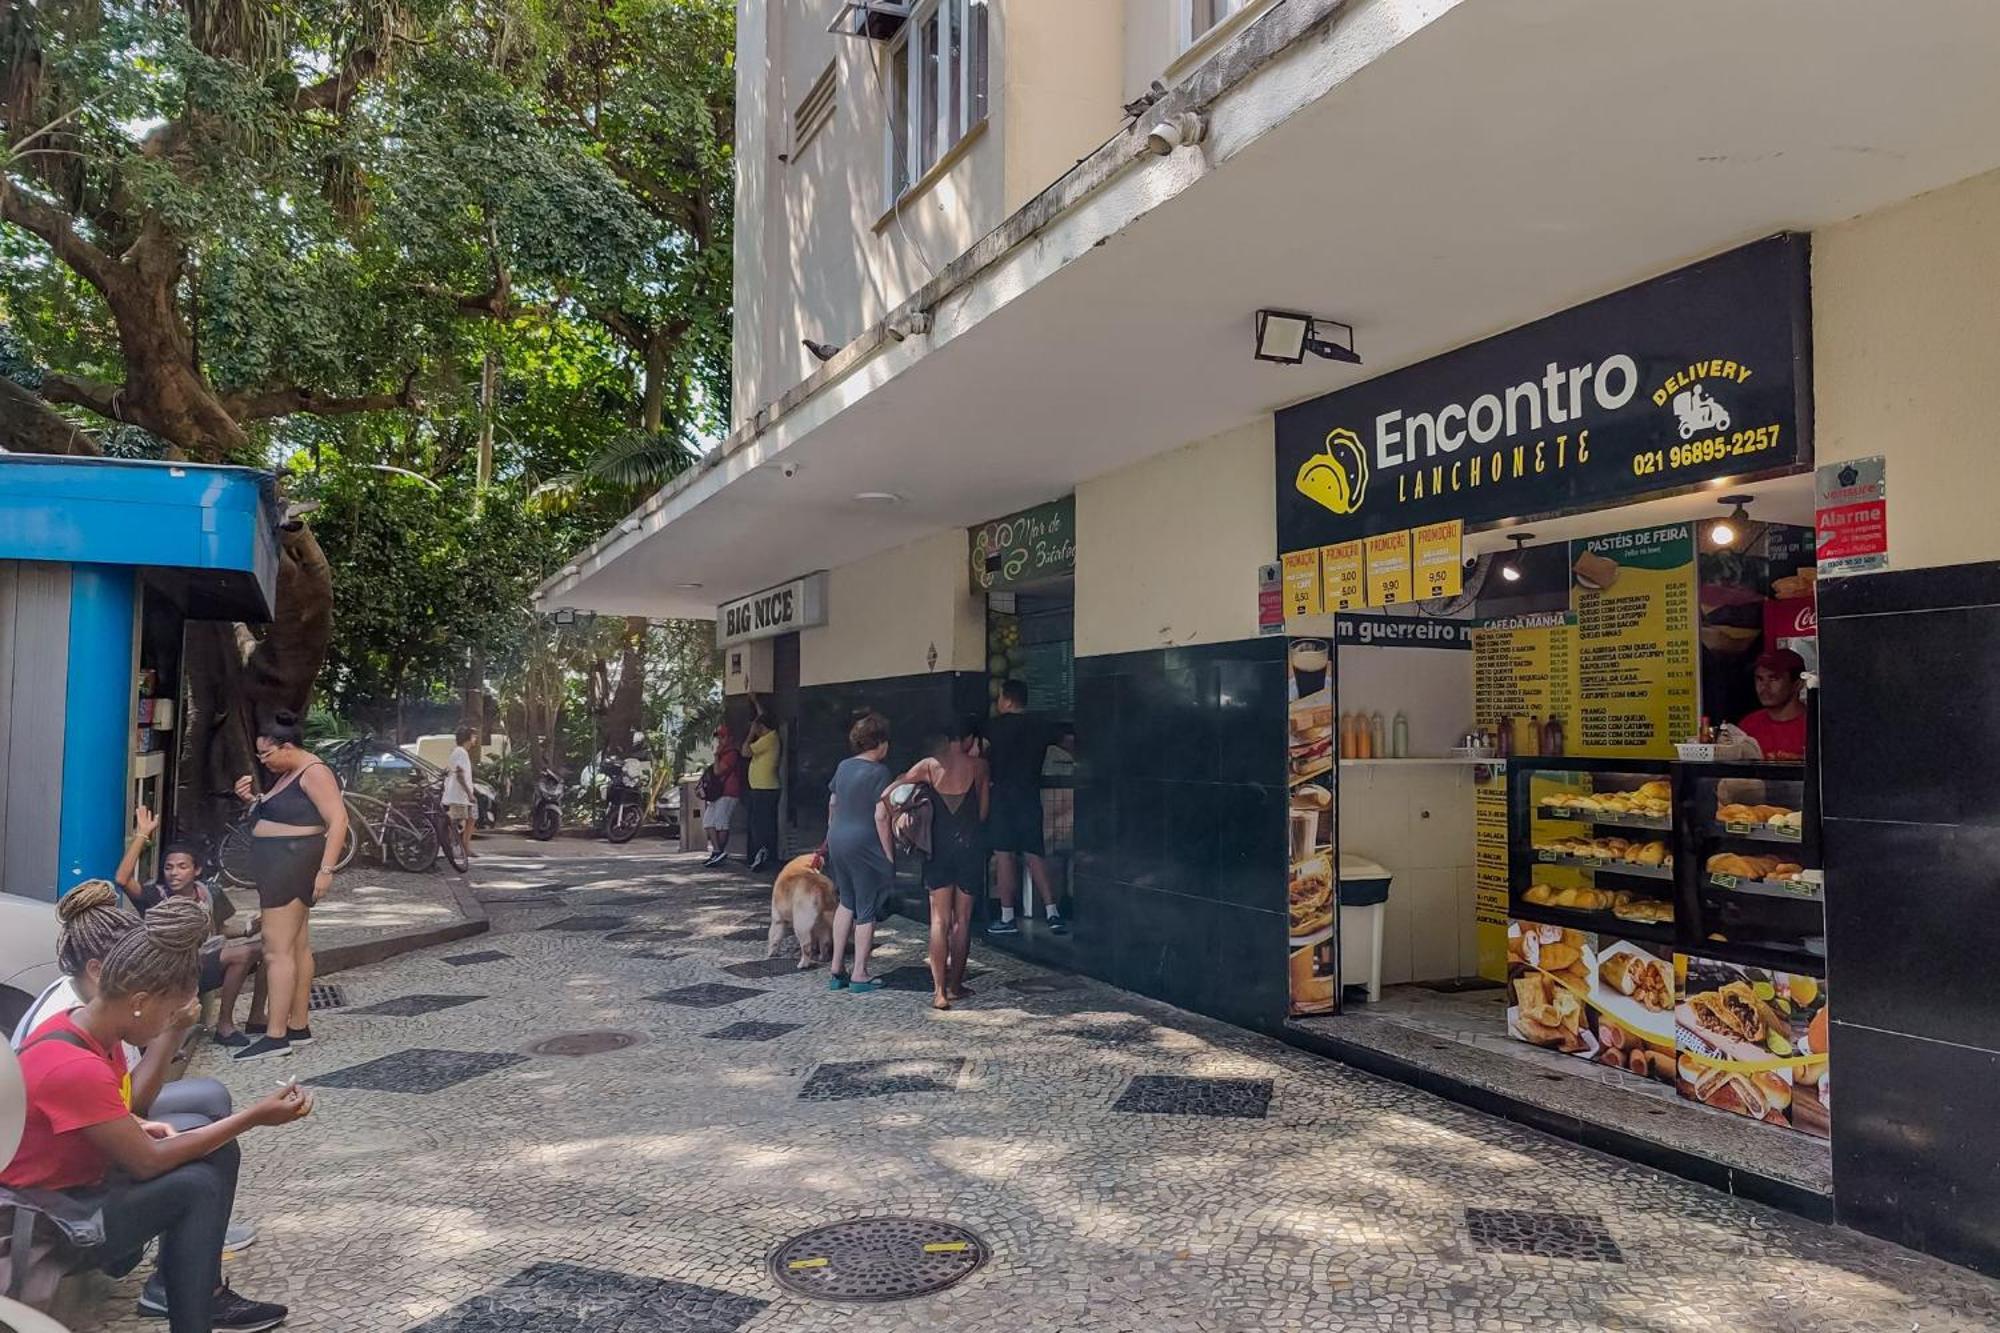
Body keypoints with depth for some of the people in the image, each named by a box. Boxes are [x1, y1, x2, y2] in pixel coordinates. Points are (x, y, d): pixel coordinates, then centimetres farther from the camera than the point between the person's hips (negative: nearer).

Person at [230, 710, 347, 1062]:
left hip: (292, 864, -10)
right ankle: (299, 1026, 18)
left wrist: (326, 869, -25)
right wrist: (253, 799, 9)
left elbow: (338, 820, -20)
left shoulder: (314, 772, -14)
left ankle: (276, 1035, -10)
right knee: (298, 946, 12)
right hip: (280, 865, 10)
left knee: (278, 950, -11)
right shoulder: (287, 775, 16)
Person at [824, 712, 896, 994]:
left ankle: (836, 972, 21)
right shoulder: (879, 772, -13)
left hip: (838, 841, 7)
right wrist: (889, 854, -10)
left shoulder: (844, 766, 8)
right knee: (867, 910, 5)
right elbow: (880, 816, -17)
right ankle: (859, 976, 9)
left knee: (846, 902, 20)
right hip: (865, 844, -7)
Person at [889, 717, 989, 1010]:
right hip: (969, 846, -1)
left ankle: (939, 991, -4)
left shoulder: (929, 765, -3)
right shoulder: (978, 766, -5)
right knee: (962, 920, 10)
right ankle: (955, 985, 17)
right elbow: (983, 813, 1)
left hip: (938, 847, 1)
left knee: (939, 920, 3)